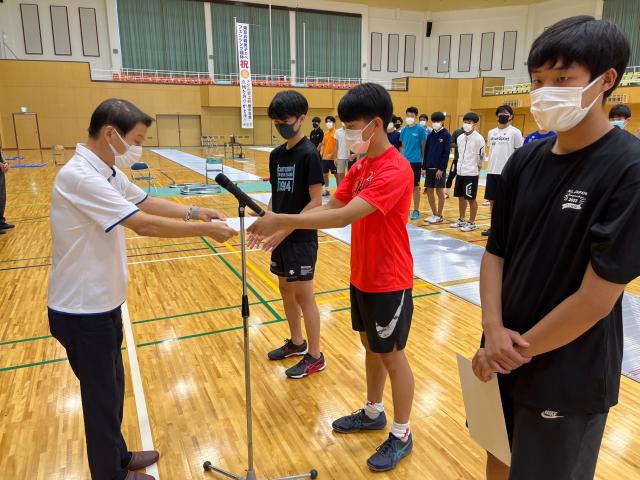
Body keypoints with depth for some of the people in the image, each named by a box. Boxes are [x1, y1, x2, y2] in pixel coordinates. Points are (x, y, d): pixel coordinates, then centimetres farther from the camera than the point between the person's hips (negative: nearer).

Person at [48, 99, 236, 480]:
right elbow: (144, 224, -29)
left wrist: (194, 212, 0)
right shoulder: (80, 177, -26)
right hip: (83, 311, -9)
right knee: (101, 395, 9)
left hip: (103, 302, 9)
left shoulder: (107, 172, 5)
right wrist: (205, 230, -21)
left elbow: (148, 202, 14)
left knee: (113, 388, 22)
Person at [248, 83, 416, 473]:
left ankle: (402, 435, 27)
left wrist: (283, 220, -30)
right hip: (362, 277, 8)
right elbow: (330, 206, 5)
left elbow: (343, 217, -32)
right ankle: (373, 413, 41)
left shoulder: (395, 171, -25)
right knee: (371, 346, 21)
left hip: (389, 281, -8)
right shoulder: (360, 166, 5)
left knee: (392, 356, 6)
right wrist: (286, 227, -7)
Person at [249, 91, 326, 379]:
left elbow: (316, 201, -17)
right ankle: (296, 343, 35)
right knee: (286, 290, 17)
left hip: (301, 238, -8)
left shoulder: (309, 154, -14)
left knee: (303, 295, 0)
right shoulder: (276, 155, 8)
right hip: (281, 236, 8)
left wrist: (286, 230, -20)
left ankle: (315, 357, 16)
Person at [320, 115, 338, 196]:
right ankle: (326, 190, 23)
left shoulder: (336, 133, -8)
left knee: (336, 174, 1)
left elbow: (337, 145, -14)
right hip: (325, 157, 7)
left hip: (333, 158, -7)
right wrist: (321, 152, 1)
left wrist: (332, 154, -19)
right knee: (325, 174, 12)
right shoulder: (325, 133, 13)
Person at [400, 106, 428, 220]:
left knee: (415, 187, 3)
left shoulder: (420, 130, -6)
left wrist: (423, 162, -3)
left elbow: (423, 147, -2)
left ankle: (416, 210, 14)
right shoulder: (404, 130, 7)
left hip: (415, 162, -4)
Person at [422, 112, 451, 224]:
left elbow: (446, 153, -10)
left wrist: (441, 168, -15)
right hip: (429, 168, 6)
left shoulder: (446, 135, -5)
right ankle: (434, 214, 19)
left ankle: (439, 216, 10)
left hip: (440, 168, -5)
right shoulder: (430, 135, 11)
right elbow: (426, 151, 11)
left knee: (439, 191, 0)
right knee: (429, 191, 7)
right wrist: (424, 167, 5)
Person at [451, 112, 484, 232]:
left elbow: (481, 156, -5)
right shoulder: (460, 138, 9)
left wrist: (477, 168, 3)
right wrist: (461, 166, 15)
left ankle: (471, 223, 10)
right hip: (460, 172, 6)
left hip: (471, 173, -6)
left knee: (471, 199, 0)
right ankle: (461, 220, 27)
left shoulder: (478, 138, -10)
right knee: (461, 197, 14)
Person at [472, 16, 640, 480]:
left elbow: (596, 298, -21)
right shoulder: (526, 159, -1)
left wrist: (519, 351, -12)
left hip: (569, 377, -5)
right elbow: (496, 251, 1)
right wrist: (494, 329, -13)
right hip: (506, 354, 5)